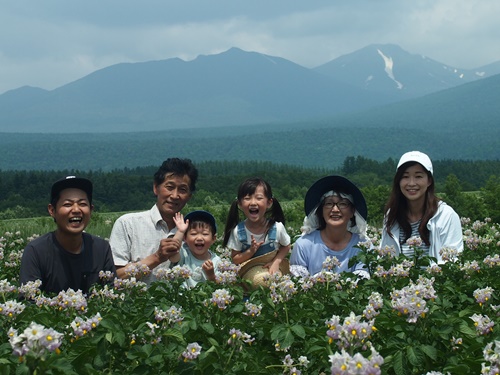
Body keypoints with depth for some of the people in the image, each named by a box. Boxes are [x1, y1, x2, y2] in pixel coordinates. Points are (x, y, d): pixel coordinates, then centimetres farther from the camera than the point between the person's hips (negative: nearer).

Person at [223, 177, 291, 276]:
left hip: (272, 271, 0)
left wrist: (276, 262, -10)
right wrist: (251, 251, -19)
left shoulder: (277, 227, -13)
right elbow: (234, 260, -2)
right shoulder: (237, 231, -12)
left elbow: (286, 246, 6)